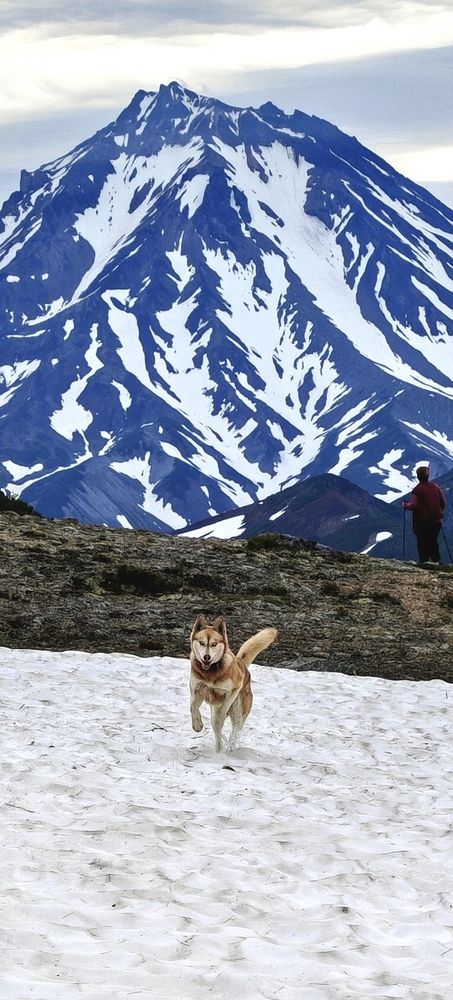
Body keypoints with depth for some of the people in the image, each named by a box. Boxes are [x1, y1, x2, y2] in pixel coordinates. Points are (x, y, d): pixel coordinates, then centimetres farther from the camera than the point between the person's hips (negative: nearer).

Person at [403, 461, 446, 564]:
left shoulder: (417, 489, -13)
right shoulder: (435, 487, 3)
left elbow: (414, 505, -18)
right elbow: (443, 503, 7)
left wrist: (406, 505, 1)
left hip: (422, 522, -5)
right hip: (436, 521, 5)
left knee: (423, 544, 3)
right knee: (433, 542, 16)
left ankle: (424, 562, 1)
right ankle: (436, 561, 12)